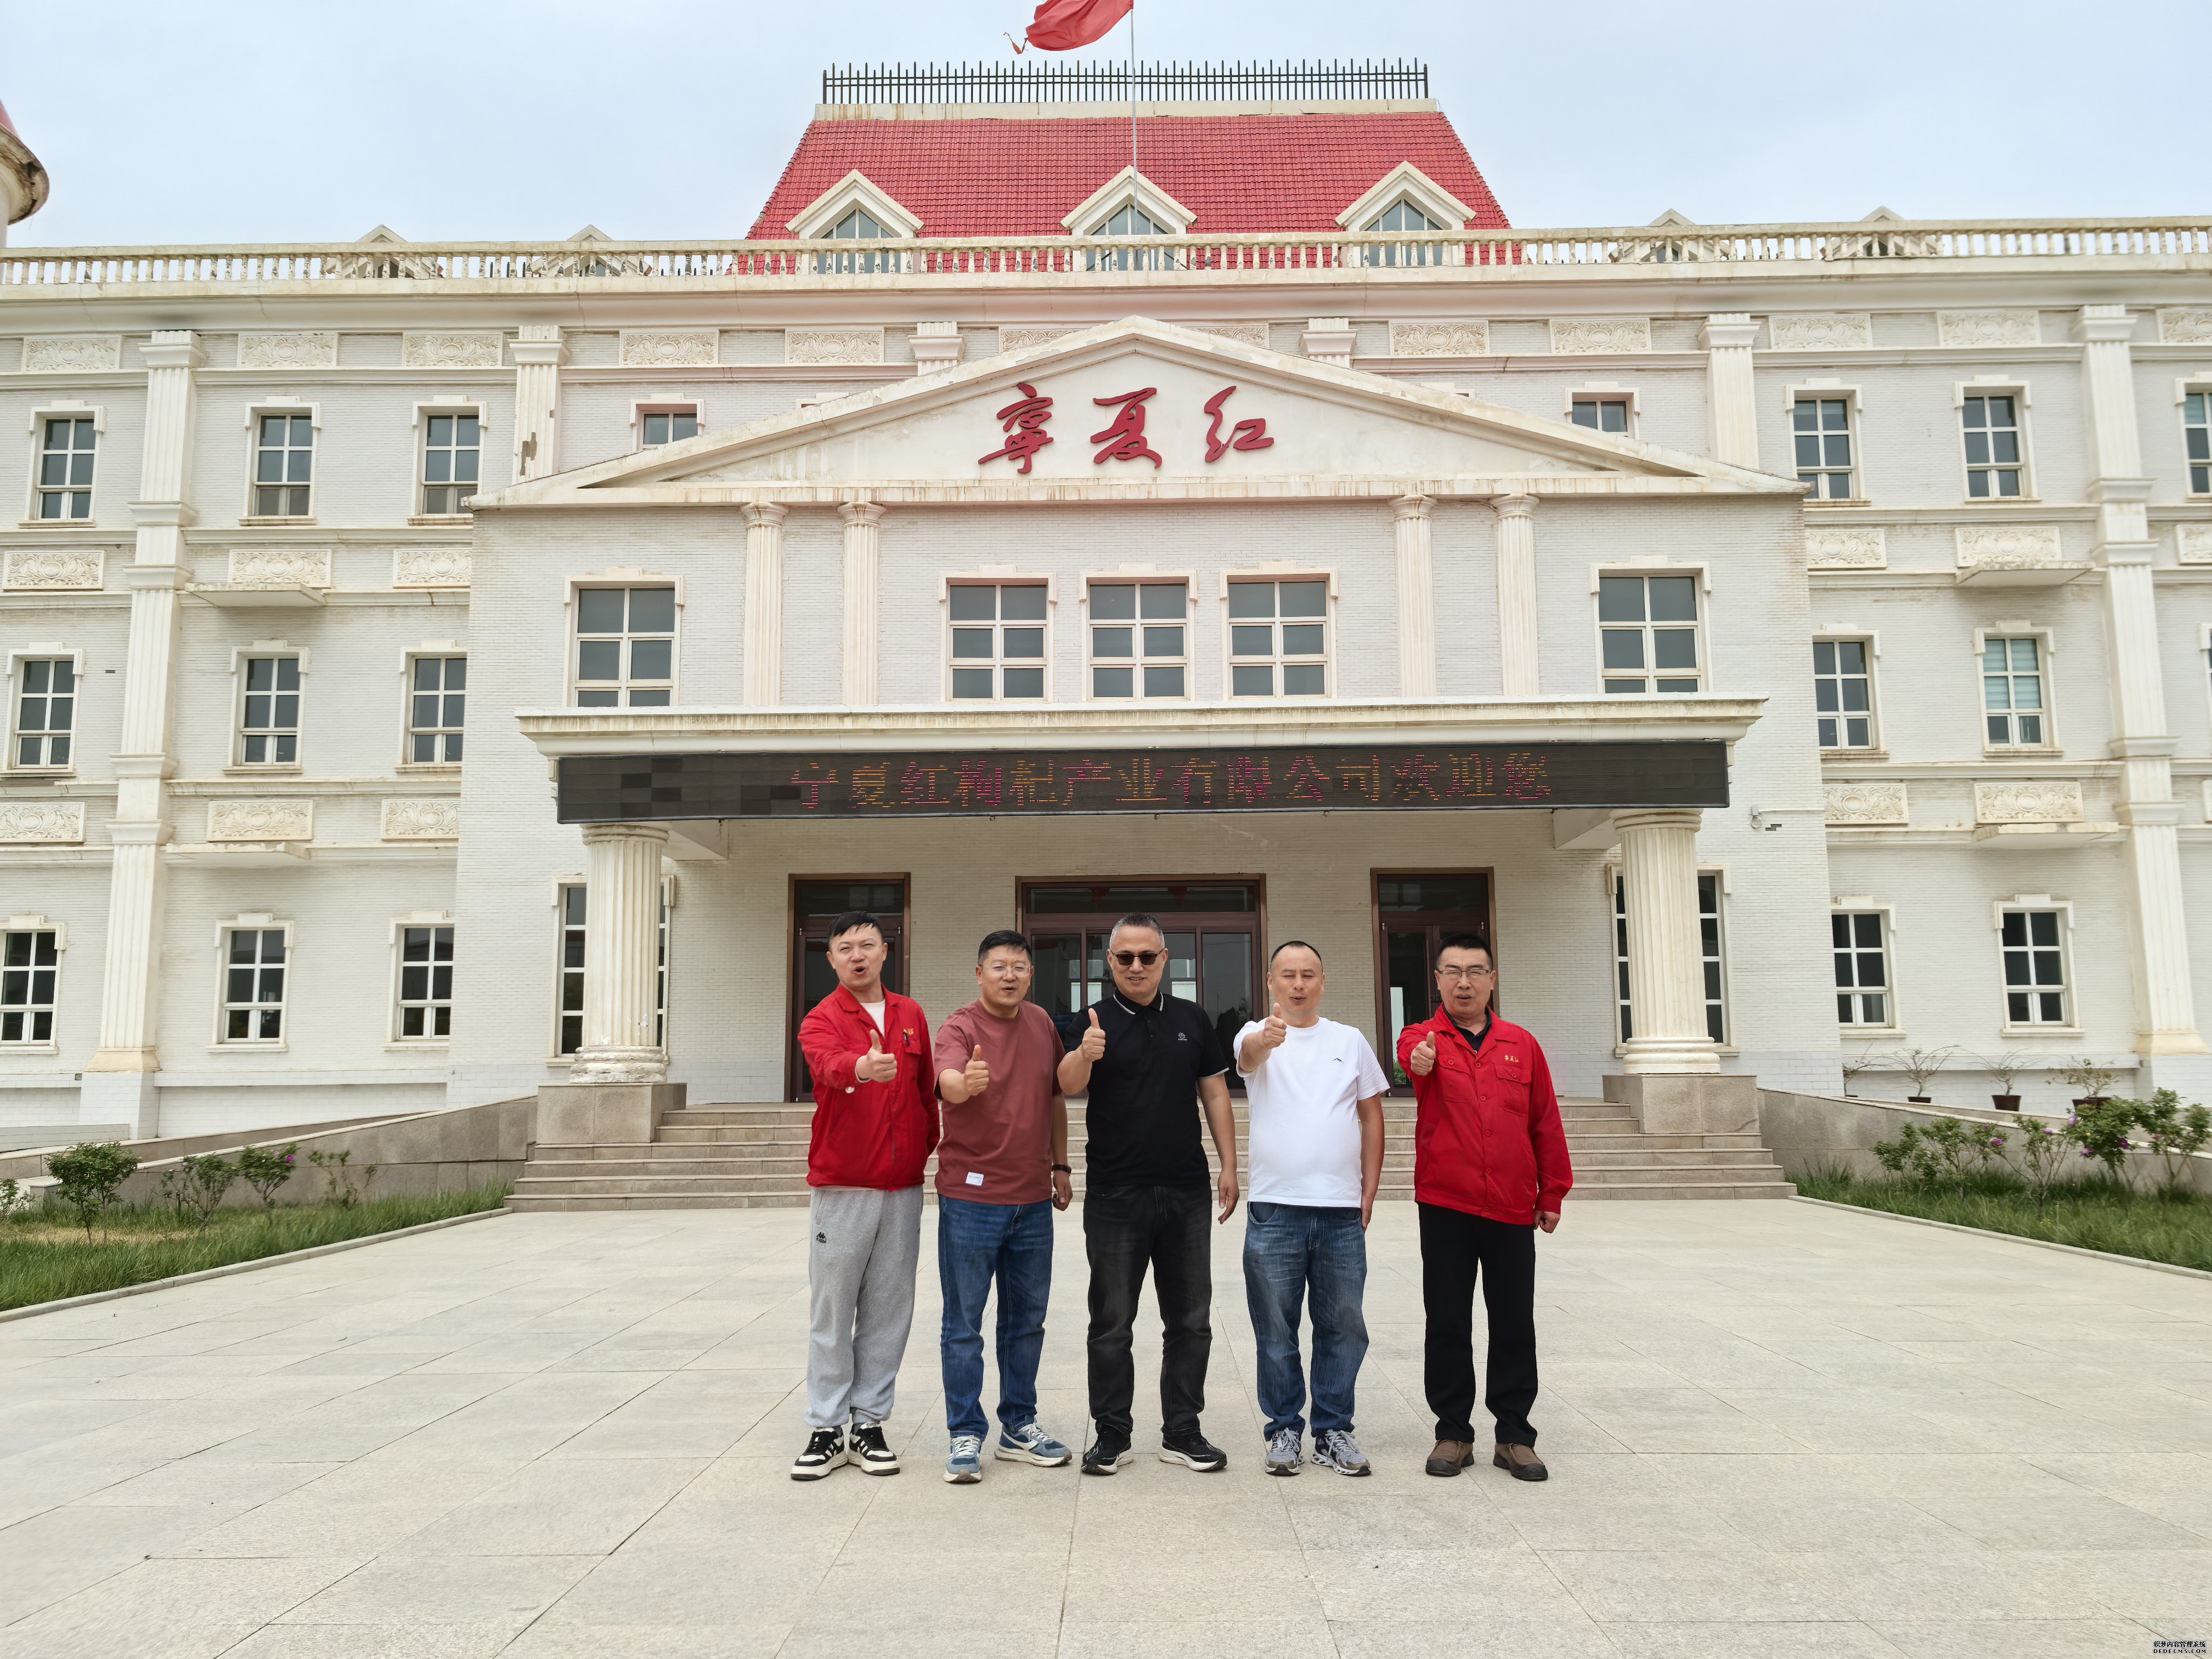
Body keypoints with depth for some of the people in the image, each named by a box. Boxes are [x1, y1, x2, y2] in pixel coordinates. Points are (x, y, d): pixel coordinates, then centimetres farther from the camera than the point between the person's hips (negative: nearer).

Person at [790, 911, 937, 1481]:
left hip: (903, 1187, 4)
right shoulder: (822, 1019, -4)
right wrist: (861, 1067, -48)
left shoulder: (911, 1015, 10)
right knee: (832, 1310, 1)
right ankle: (827, 1429, 11)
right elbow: (828, 1062, -27)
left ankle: (869, 1424, 17)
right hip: (840, 1186, -3)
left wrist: (927, 1148, 12)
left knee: (888, 1310, 7)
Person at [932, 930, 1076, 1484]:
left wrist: (1060, 1165, 17)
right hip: (970, 1198, -6)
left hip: (1033, 1199, 6)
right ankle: (966, 1436, 12)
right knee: (964, 1323, 2)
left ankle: (1019, 1427, 27)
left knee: (1027, 1319, 14)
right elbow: (948, 1082, -32)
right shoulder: (960, 1028, -10)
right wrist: (965, 1083, -54)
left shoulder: (1042, 1023, 8)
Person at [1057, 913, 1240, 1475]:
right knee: (1112, 1324, 6)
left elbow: (1214, 1092, 11)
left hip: (1185, 1192, 3)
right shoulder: (1095, 1020, -3)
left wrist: (1229, 1165, 4)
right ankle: (1111, 1436, 16)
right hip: (1114, 1196, -3)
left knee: (1190, 1321, 10)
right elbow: (1068, 1085, -20)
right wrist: (1085, 1056, -42)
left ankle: (1182, 1433, 21)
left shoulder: (1192, 1019, 7)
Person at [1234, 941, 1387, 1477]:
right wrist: (1266, 1038, -50)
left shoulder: (1350, 1041, 9)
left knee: (1343, 1327, 8)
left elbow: (1372, 1116, 11)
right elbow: (1248, 1054, -25)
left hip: (1342, 1210, 2)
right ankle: (1284, 1428, 19)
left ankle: (1333, 1429, 21)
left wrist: (1369, 1192, 4)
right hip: (1274, 1208, -2)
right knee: (1275, 1331, 6)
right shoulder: (1258, 1036, 0)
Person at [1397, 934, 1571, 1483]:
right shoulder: (1422, 1037, 0)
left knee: (1515, 1324, 7)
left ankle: (1514, 1436, 19)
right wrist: (1420, 1061, -50)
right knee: (1448, 1323, 6)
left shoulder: (1522, 1045, 7)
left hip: (1512, 1210, 2)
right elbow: (1413, 1056, -26)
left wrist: (1552, 1195, 9)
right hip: (1445, 1206, -2)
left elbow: (1546, 1124, 10)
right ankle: (1453, 1433, 17)